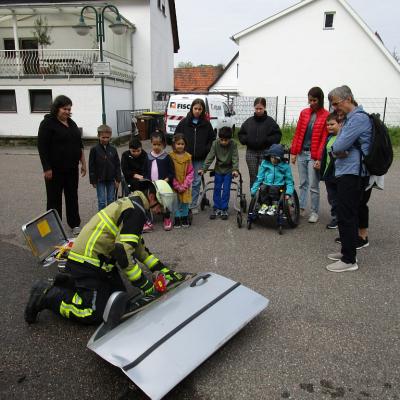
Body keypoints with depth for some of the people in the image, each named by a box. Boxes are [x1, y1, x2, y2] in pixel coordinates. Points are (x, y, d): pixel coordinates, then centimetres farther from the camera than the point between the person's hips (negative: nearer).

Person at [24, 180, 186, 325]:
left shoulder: (130, 203, 13)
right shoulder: (136, 211, -19)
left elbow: (138, 247, 19)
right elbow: (123, 252, -26)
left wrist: (164, 270, 16)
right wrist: (145, 285, -16)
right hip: (87, 263, -10)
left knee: (120, 298, 10)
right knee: (95, 313, -10)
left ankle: (69, 284, 17)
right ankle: (46, 295, 1)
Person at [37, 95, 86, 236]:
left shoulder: (72, 123, 11)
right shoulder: (48, 123, -8)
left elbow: (79, 144, 17)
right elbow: (42, 147, -13)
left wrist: (83, 163, 13)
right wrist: (47, 169, -16)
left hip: (72, 168, 6)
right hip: (55, 170, -6)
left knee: (72, 196, 12)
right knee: (54, 198, 5)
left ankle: (75, 224, 23)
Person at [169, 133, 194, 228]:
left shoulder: (188, 156, -1)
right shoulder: (170, 156, -6)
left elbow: (190, 172, -1)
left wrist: (184, 185, -10)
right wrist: (177, 186, -11)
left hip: (185, 186, 2)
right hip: (174, 186, -2)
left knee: (185, 202, 10)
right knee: (176, 202, 3)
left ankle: (185, 219, 25)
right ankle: (177, 220, 16)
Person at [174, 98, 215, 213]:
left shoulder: (206, 124, 4)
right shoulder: (184, 122, 1)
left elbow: (212, 139, 10)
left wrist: (206, 150, -4)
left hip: (199, 159, 1)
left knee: (196, 182, 6)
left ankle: (193, 205, 16)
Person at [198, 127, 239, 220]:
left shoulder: (233, 145, -16)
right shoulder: (215, 143, -13)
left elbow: (235, 158, -19)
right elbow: (210, 157, -14)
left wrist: (235, 170, -33)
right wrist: (203, 169, -21)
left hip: (228, 170, -2)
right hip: (218, 169, 2)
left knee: (226, 189, -2)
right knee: (217, 189, 4)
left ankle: (224, 210, 8)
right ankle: (216, 208, 14)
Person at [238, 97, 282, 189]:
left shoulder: (270, 121, -1)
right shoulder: (248, 121, 7)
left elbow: (278, 135, -2)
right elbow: (241, 134, 15)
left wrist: (267, 140, -16)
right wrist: (245, 140, -4)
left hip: (265, 152, -3)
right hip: (251, 152, 3)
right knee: (253, 177, 8)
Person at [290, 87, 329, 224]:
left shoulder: (326, 116, -6)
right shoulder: (304, 113, 9)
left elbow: (324, 138, -9)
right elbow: (297, 133, 10)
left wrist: (319, 158, -12)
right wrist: (293, 152, 7)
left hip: (314, 155, -4)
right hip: (301, 153, 4)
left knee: (313, 186, 1)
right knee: (303, 183, 12)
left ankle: (314, 212, 13)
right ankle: (301, 208, 22)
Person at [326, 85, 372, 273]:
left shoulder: (359, 118, -14)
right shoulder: (349, 118, 18)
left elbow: (338, 146, -21)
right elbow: (336, 147, 14)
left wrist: (336, 150, 0)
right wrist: (338, 152, -7)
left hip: (352, 174, -10)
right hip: (346, 172, 10)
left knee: (346, 216, -5)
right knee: (347, 215, 15)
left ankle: (349, 260, 3)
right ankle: (347, 251, 27)